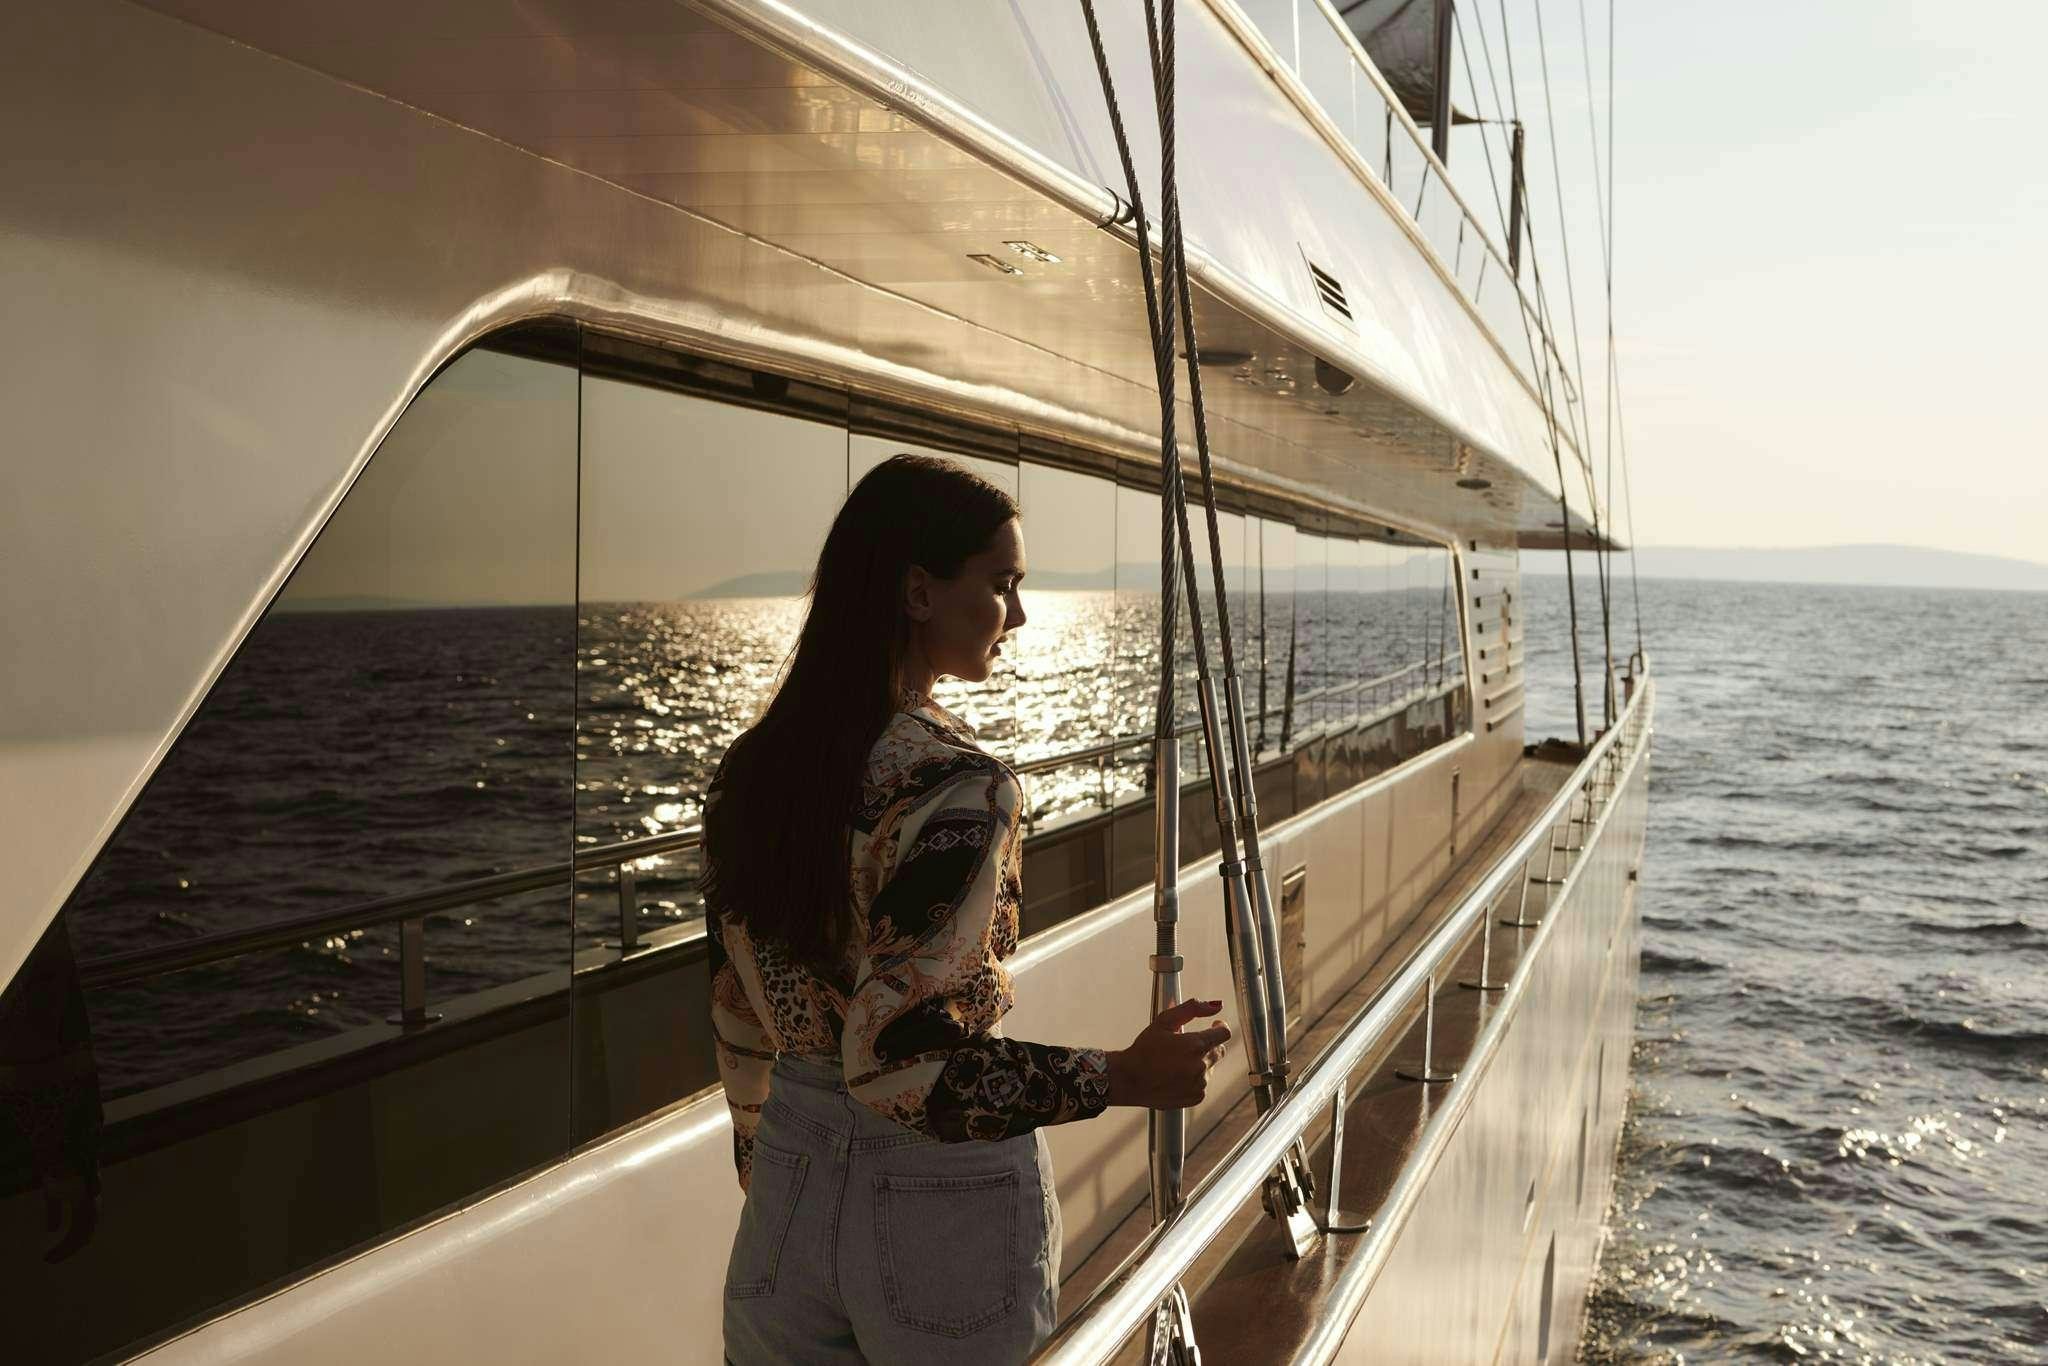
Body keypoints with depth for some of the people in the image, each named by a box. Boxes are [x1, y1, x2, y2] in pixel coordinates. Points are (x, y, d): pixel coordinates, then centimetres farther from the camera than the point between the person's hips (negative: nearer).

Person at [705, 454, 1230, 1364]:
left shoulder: (755, 768, -1)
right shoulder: (957, 787, -23)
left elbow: (738, 1019, 7)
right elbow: (896, 1059, -26)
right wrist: (1126, 1077, -19)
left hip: (790, 1186, 6)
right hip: (943, 1210, -5)